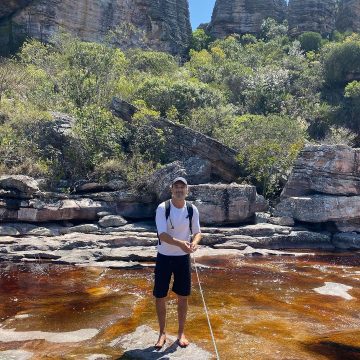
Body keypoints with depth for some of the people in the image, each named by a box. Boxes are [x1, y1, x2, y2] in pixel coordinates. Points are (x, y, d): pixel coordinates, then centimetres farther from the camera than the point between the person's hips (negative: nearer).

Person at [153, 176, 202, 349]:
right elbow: (162, 234, -22)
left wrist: (194, 242, -23)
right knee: (160, 296, 5)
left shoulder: (192, 209, -5)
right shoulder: (162, 208, -15)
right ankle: (162, 332, 26)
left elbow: (197, 232, 0)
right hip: (164, 257, -2)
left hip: (183, 257, 2)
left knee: (183, 296, 10)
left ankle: (181, 332, 29)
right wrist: (180, 243, -39)